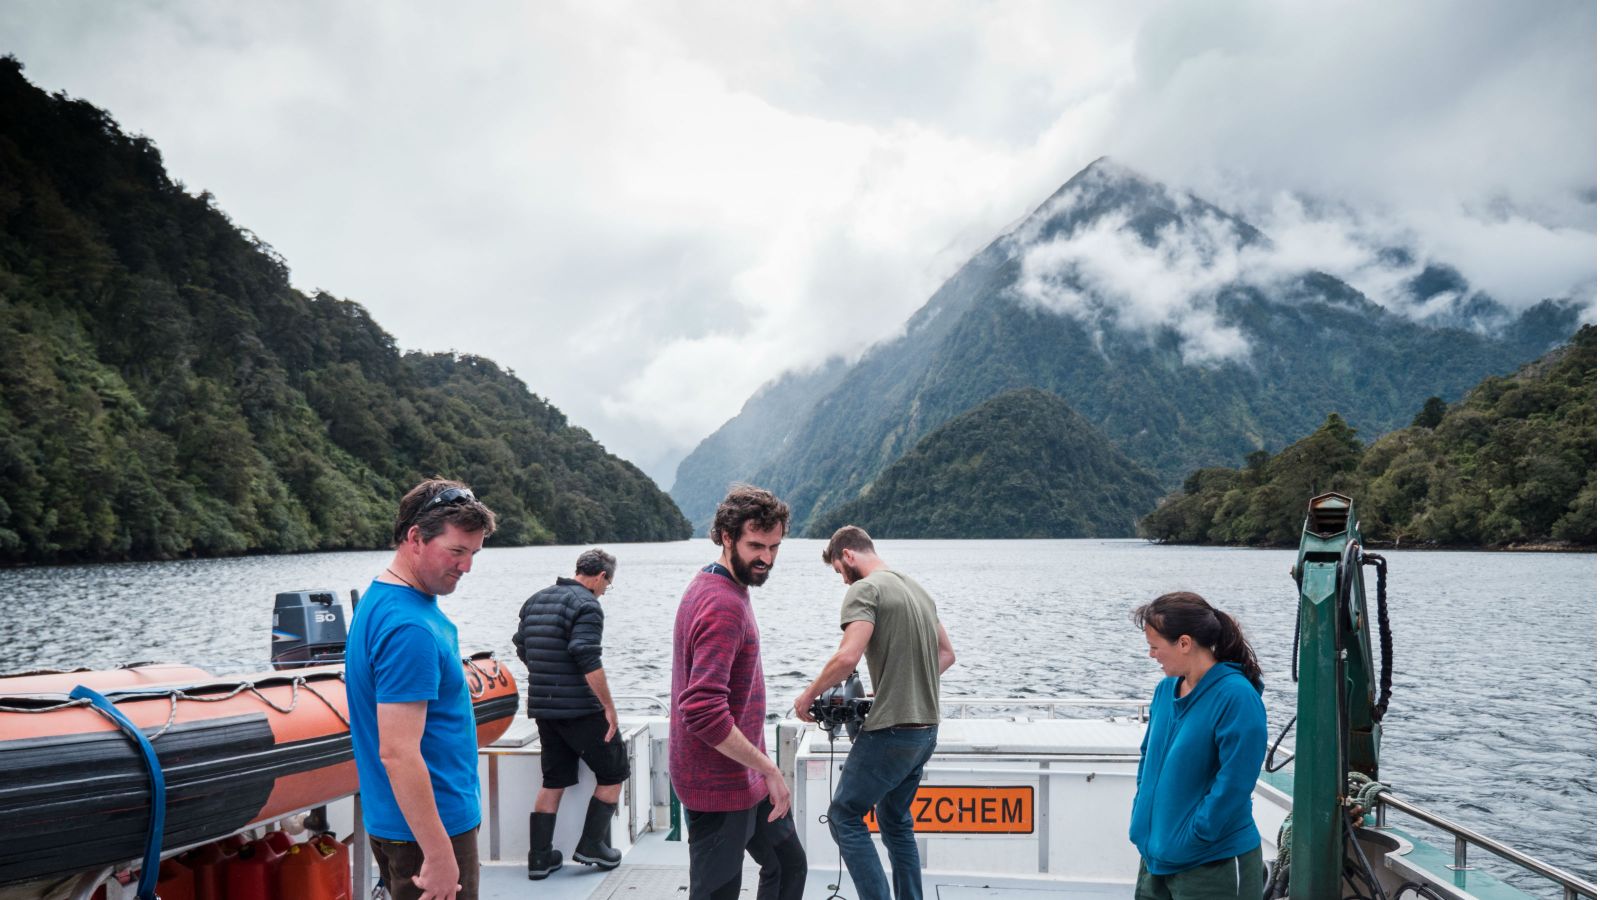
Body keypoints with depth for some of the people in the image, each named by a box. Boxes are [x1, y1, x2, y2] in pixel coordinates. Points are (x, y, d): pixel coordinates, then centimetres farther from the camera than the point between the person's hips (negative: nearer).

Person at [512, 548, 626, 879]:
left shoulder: (535, 601, 12)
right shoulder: (586, 604, -14)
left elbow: (523, 650, 17)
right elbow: (589, 661, -23)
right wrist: (608, 706, -18)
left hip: (543, 707, 8)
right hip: (581, 709, -7)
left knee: (554, 781, 14)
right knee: (612, 773, 9)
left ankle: (539, 857, 13)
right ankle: (592, 845, 9)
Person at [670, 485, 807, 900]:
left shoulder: (711, 587, 8)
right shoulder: (723, 605, -24)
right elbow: (704, 712, -32)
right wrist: (768, 768, -22)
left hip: (745, 776, 10)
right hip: (721, 786, -10)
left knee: (788, 865, 21)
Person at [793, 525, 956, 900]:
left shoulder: (865, 590, -11)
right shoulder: (917, 589, 15)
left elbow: (847, 657, -24)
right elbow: (947, 654, 23)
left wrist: (808, 695, -11)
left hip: (891, 730, -9)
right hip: (926, 728, 9)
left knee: (844, 816, 3)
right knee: (895, 820, 20)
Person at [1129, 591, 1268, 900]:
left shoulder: (1237, 698, -19)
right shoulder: (1166, 689, 3)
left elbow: (1233, 784, -21)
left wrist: (1189, 840, -17)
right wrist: (1142, 814, 6)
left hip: (1214, 864, -7)